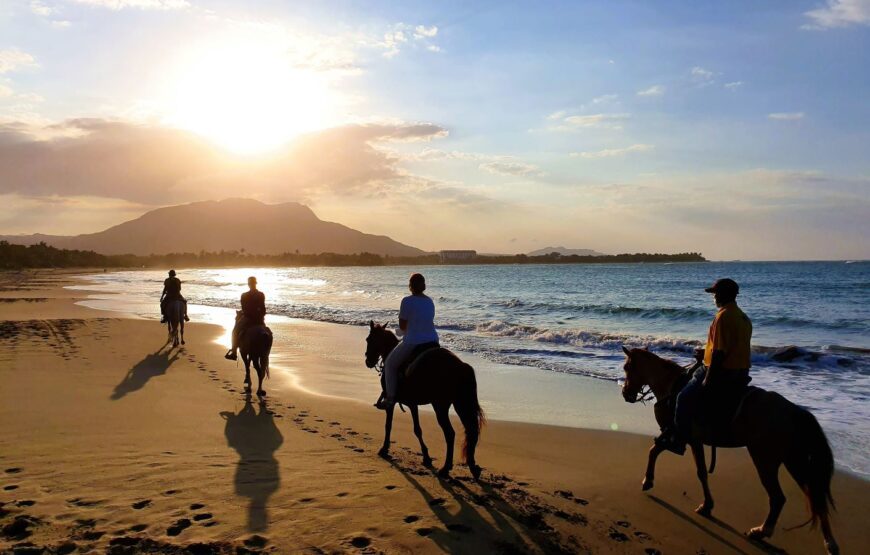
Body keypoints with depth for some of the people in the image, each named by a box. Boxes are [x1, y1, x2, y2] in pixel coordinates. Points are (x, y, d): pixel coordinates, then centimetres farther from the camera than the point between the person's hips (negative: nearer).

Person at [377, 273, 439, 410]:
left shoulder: (407, 301, -14)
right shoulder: (430, 301, 8)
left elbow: (402, 326, -9)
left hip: (412, 343, -7)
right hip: (433, 341, 7)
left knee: (390, 364, 14)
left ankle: (390, 398, 12)